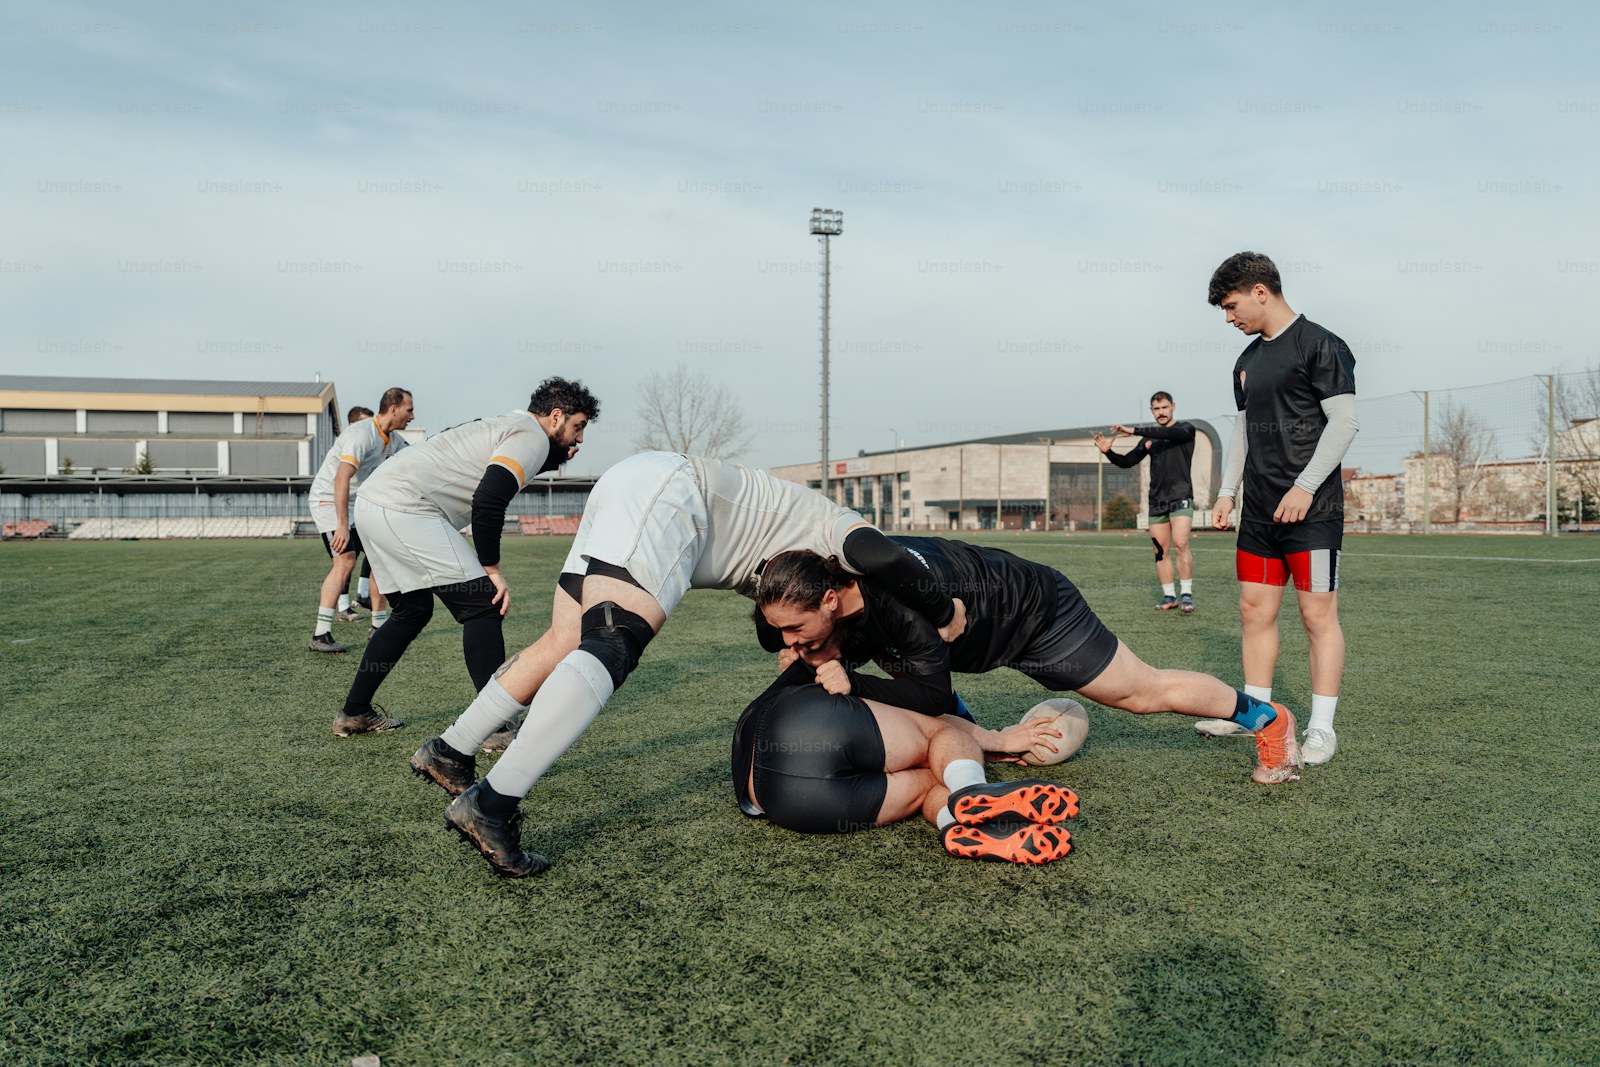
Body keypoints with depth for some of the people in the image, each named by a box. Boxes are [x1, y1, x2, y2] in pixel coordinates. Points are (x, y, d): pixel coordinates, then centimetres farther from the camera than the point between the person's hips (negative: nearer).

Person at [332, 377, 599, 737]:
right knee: (482, 604, -7)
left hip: (371, 501, 10)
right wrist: (492, 569, -14)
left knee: (412, 611, 22)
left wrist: (556, 457, 24)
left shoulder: (507, 424, 21)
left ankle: (353, 713, 29)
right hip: (405, 510, -10)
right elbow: (488, 500, -20)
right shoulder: (532, 435, -8)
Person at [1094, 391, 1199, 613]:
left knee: (1180, 545, -18)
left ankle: (1187, 595, -12)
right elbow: (1126, 462, 14)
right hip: (1156, 501, 5)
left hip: (1180, 497, -5)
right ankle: (1169, 596, 9)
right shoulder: (1148, 440, 15)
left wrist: (1134, 431, -26)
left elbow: (1169, 434, -21)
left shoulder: (1186, 429, 2)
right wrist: (1108, 451, -5)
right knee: (1160, 551, 2)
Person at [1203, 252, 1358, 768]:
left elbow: (1345, 421, -13)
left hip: (1312, 509, -8)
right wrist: (1227, 490, 14)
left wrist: (1305, 485, -19)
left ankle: (1321, 729, 2)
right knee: (1255, 608, 8)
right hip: (1259, 511, 8)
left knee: (1318, 613, -4)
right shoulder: (1247, 360, 16)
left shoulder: (1319, 345, -7)